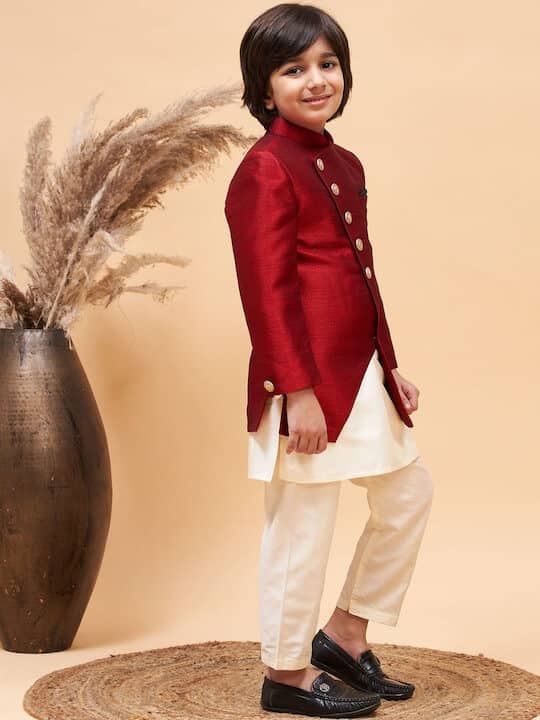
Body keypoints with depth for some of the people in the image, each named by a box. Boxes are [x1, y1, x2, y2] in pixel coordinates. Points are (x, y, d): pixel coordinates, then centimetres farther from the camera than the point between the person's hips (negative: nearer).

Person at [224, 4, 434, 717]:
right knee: (302, 522, 0)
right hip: (307, 379, -9)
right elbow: (268, 291, -17)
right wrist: (300, 391, -20)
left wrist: (391, 367, 18)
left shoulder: (344, 164, 14)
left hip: (363, 371, 10)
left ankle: (345, 632, 29)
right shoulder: (265, 170, -13)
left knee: (409, 492, 17)